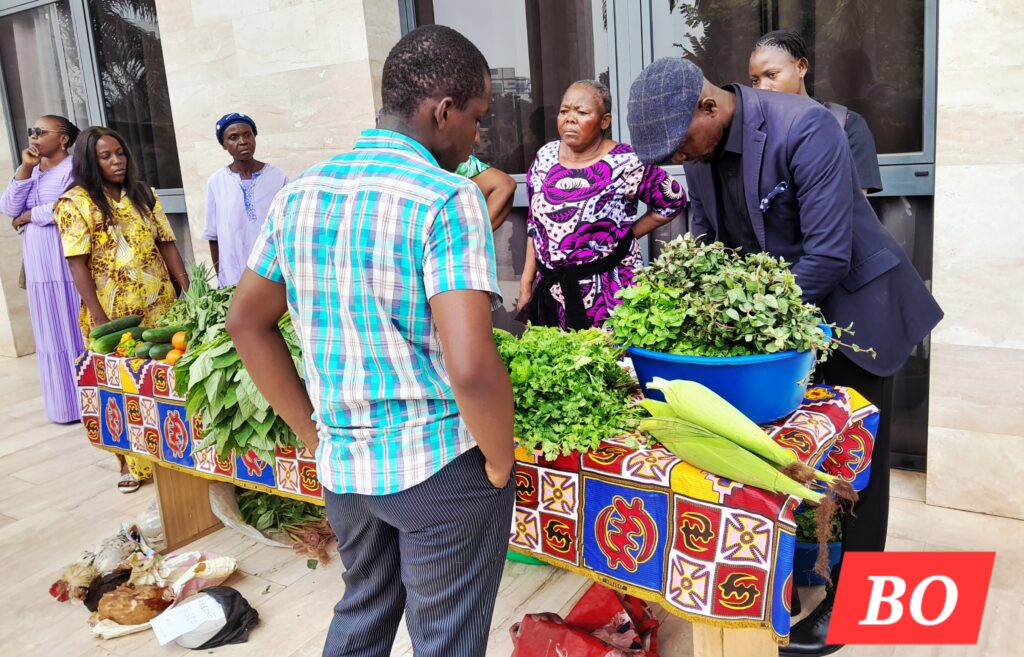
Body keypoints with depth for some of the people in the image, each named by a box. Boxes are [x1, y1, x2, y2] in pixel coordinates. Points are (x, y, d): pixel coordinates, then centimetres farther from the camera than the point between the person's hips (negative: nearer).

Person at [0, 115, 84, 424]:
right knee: (52, 335, 9)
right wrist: (25, 169, -1)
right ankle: (66, 404, 17)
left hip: (69, 263, -7)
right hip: (40, 265, 7)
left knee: (78, 331, -4)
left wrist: (26, 217, -4)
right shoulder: (32, 171, 17)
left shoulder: (74, 167, -5)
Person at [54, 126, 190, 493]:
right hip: (114, 313, -3)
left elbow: (166, 244, 9)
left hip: (161, 305, 4)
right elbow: (77, 264, -9)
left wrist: (188, 290, 1)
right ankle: (134, 463, 17)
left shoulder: (144, 195, 9)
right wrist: (98, 317, -14)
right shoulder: (75, 203, -5)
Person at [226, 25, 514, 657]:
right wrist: (501, 464, -10)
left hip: (342, 464, 6)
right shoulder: (448, 200, -18)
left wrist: (313, 432, 13)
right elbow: (471, 367, -27)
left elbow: (247, 321, 11)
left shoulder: (299, 194, 3)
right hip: (441, 469, -6)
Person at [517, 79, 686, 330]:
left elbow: (674, 201, -2)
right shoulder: (545, 157, 3)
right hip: (551, 290, 5)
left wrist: (628, 233, -3)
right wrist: (526, 285, 10)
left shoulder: (625, 163, -12)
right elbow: (534, 225, 11)